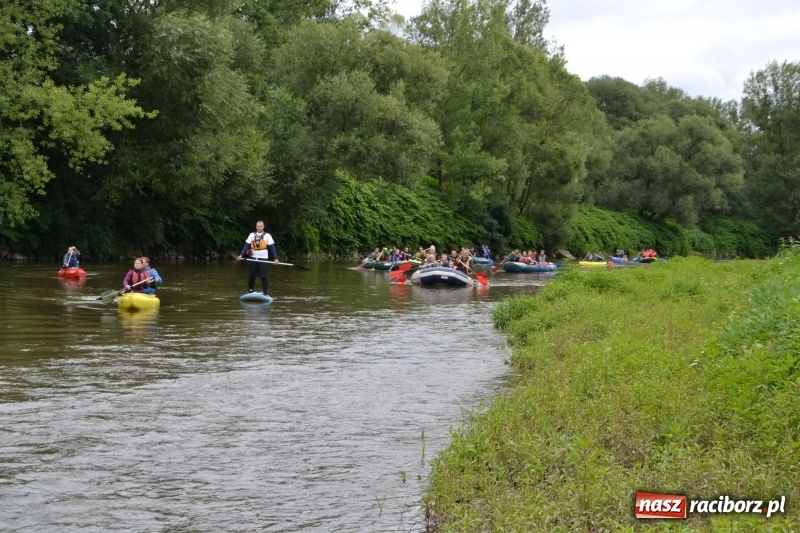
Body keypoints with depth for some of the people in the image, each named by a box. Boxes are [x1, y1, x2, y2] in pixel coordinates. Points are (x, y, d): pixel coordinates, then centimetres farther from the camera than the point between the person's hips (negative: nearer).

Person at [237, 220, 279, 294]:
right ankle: (249, 291, 18)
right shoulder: (252, 235, 9)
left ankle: (265, 294, -1)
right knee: (252, 276, 6)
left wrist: (275, 258, -10)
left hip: (263, 259, -2)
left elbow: (272, 247, -1)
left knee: (263, 277, -5)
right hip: (253, 259, 2)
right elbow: (246, 246, 6)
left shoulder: (267, 235, 3)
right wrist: (241, 255, -7)